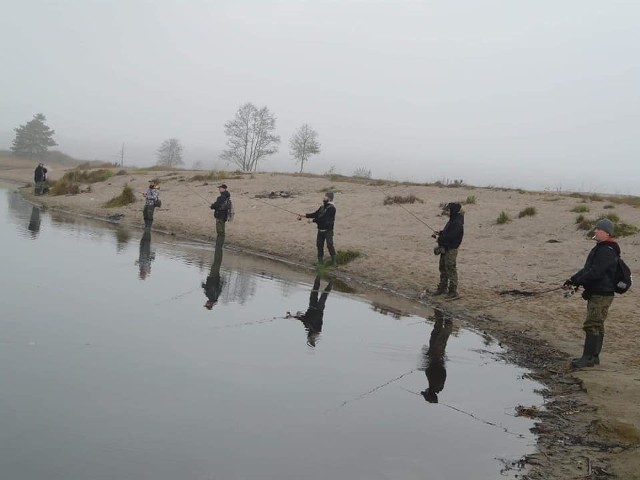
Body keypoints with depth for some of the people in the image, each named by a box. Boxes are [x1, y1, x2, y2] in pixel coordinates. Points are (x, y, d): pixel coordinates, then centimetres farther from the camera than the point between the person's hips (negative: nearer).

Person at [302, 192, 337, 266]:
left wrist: (313, 220, -16)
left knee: (330, 245, -9)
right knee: (319, 245, 8)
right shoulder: (322, 206, 12)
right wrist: (306, 215, 3)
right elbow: (315, 214, 13)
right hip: (320, 230, 7)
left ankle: (333, 261, 0)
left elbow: (323, 217, -20)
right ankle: (320, 260, 18)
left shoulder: (331, 208, -14)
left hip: (328, 230, -7)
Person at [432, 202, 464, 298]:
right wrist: (440, 233, 5)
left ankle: (453, 291, 0)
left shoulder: (457, 223, -20)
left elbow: (450, 236, -25)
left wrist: (439, 238, -14)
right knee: (443, 268, 17)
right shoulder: (452, 220, 13)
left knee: (451, 269, -6)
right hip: (445, 248, 11)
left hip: (451, 249, -11)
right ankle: (442, 288, 28)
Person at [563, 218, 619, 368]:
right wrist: (573, 280, 7)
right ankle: (593, 356, 23)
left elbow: (595, 273, -25)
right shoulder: (600, 248, 17)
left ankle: (588, 358, -6)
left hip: (602, 295, -11)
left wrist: (576, 281, -18)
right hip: (595, 293, 11)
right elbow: (587, 269, 18)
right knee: (597, 325, 15)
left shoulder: (607, 251, -18)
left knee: (592, 325, -10)